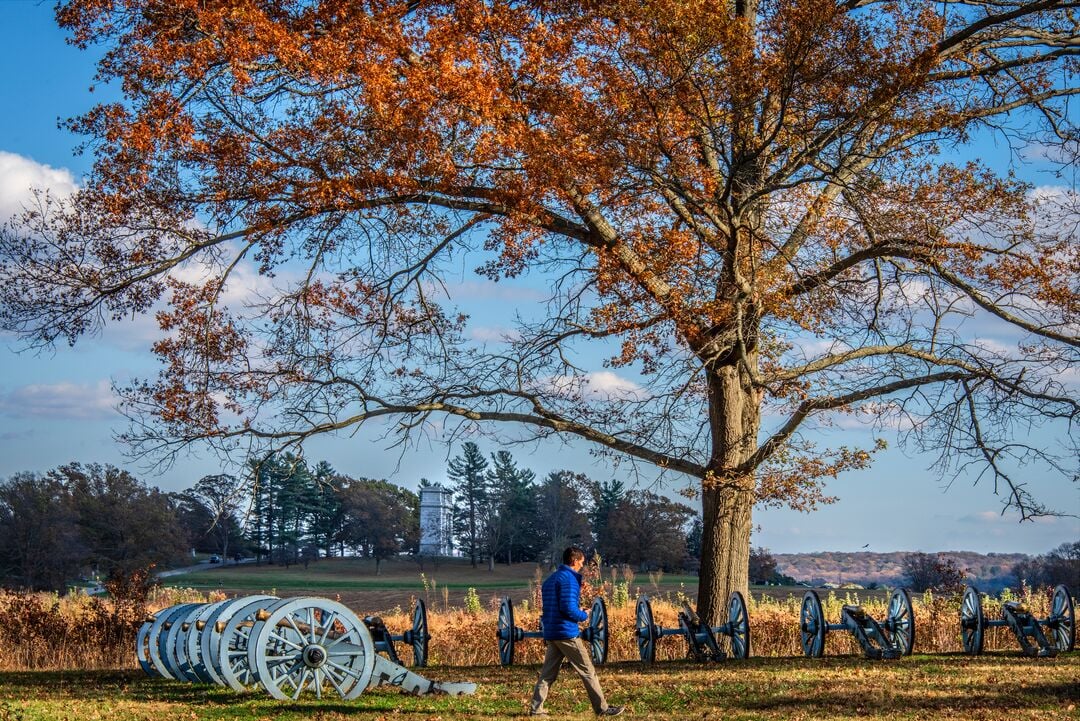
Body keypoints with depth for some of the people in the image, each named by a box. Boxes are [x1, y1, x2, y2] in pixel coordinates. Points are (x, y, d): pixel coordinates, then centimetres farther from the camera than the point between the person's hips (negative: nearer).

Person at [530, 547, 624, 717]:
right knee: (587, 671, -1)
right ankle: (602, 708, 3)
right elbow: (568, 608, -19)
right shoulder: (569, 578, -12)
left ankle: (536, 708, 5)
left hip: (551, 634, 9)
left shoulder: (550, 579, 17)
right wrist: (584, 615, -4)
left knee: (547, 673, 9)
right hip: (567, 633, -9)